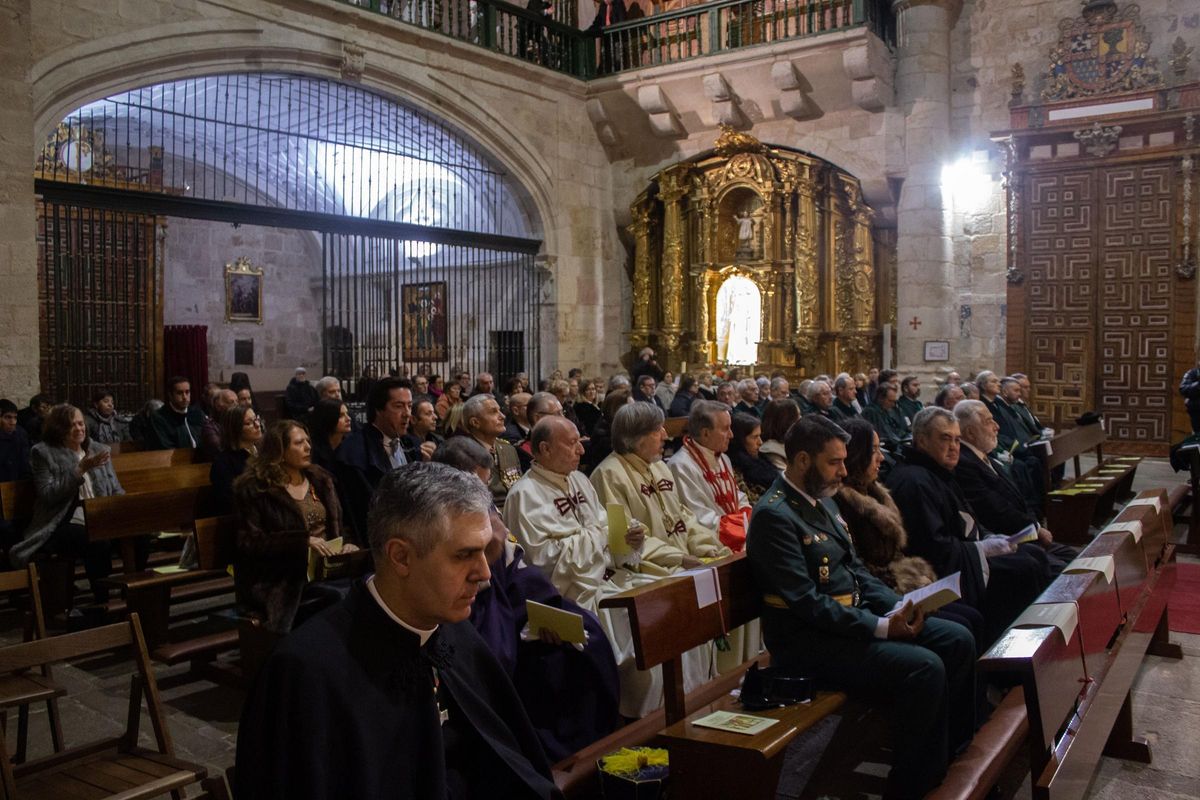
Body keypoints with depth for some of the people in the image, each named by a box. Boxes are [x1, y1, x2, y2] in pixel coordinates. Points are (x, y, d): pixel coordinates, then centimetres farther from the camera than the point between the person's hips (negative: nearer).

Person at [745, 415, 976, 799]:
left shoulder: (822, 500, 11)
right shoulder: (774, 515, -19)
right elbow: (807, 602, -23)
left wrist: (897, 607, -1)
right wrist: (881, 627, -22)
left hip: (855, 617, 10)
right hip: (809, 640, -9)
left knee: (958, 641, 3)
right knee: (924, 668, -24)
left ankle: (951, 752, 18)